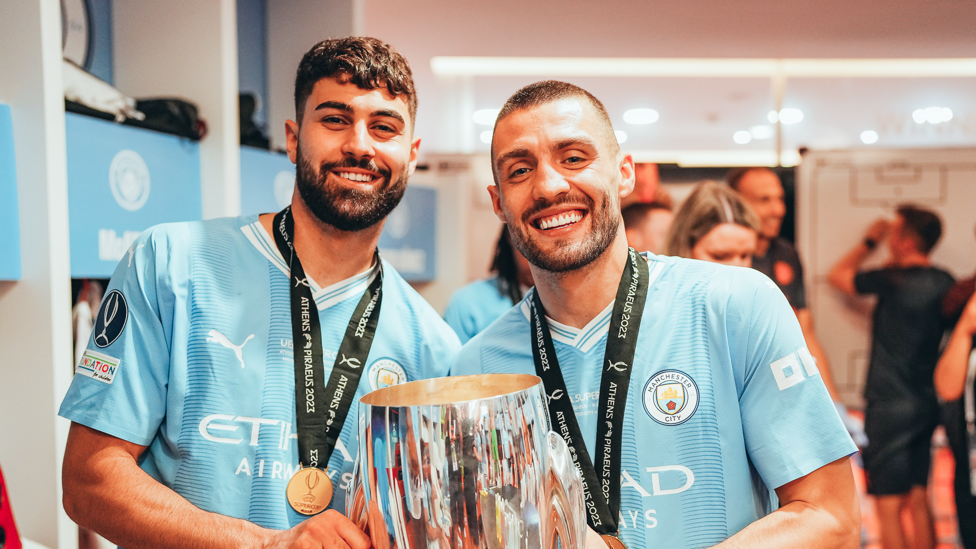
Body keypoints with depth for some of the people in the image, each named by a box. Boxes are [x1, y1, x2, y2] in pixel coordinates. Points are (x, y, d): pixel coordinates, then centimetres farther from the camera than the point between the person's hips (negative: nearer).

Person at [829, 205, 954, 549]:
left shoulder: (893, 281, -17)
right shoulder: (945, 283, 2)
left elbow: (837, 275, -2)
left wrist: (870, 241, 9)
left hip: (890, 406, -7)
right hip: (927, 403, 7)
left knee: (889, 504, 1)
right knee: (918, 498, 17)